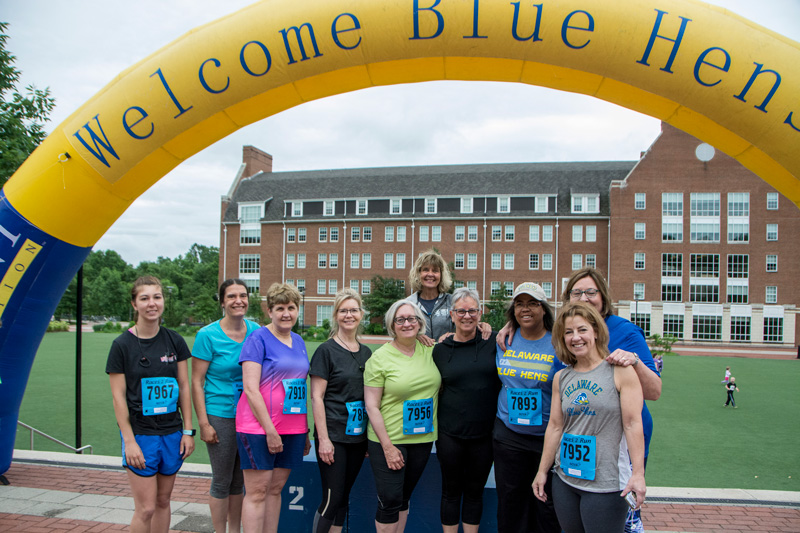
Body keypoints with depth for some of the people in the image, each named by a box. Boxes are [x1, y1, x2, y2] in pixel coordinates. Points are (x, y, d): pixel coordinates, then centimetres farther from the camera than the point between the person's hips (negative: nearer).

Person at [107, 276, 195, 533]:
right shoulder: (122, 345, -6)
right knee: (146, 508, -2)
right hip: (140, 433, -3)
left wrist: (188, 430, 2)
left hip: (171, 432, 4)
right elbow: (118, 397, -7)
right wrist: (129, 441, -11)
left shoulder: (174, 341, 4)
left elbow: (184, 387, 6)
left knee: (163, 501, 13)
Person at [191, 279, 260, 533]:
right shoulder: (208, 335, -9)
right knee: (222, 481, 6)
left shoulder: (256, 331, 3)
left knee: (240, 480, 15)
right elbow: (196, 382, -8)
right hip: (221, 416, -4)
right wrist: (203, 423, -12)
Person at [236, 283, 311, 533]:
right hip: (259, 428, -6)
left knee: (276, 489, 13)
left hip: (293, 427, 6)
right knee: (257, 491, -1)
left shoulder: (298, 341, 13)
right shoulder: (258, 338, -7)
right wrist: (269, 430, -16)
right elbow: (250, 388, -13)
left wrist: (306, 432, 15)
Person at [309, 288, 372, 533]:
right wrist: (323, 439, -14)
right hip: (333, 436, -5)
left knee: (343, 497, 13)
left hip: (358, 436, 6)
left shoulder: (366, 353, 10)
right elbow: (316, 397, -10)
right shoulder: (326, 351, -7)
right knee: (332, 498, -3)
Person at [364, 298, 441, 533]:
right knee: (390, 500, -2)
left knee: (404, 497, 17)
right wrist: (387, 446, -14)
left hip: (423, 439, 4)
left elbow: (438, 388, 18)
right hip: (388, 440, -4)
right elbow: (371, 406, -11)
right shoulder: (380, 358, -11)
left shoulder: (430, 350, 1)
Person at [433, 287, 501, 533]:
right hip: (450, 433, 0)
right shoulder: (440, 349, 1)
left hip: (484, 434, 0)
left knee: (475, 491, 14)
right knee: (451, 490, 11)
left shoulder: (493, 342, -2)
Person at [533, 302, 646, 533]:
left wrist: (638, 474, -14)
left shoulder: (620, 370, -7)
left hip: (606, 484, -5)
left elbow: (633, 423, -10)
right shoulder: (561, 378, 7)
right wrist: (542, 471, 11)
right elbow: (555, 427, 10)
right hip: (565, 481, 5)